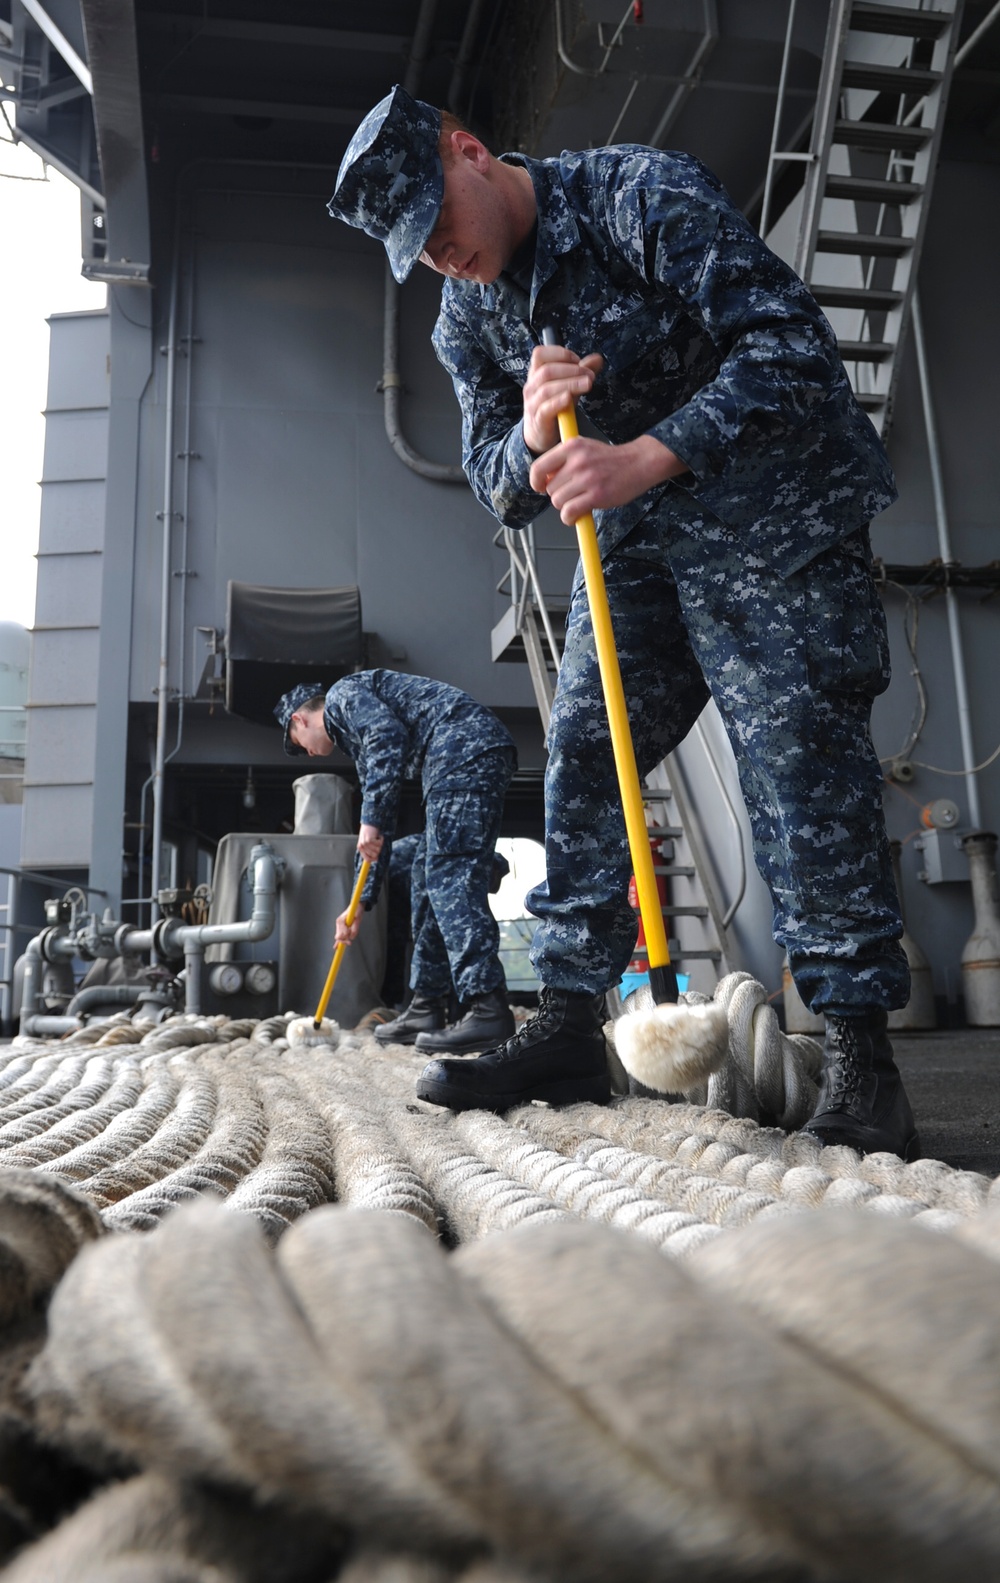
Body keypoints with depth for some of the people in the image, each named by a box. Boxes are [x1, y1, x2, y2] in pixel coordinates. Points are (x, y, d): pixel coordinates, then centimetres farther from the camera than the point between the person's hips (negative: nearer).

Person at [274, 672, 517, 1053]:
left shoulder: (342, 695, 7)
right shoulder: (358, 736, 32)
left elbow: (389, 735, -15)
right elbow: (381, 826, 32)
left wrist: (370, 821, -14)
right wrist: (360, 904, 32)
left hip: (464, 749, -10)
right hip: (478, 759, 10)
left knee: (450, 877, -15)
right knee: (428, 877, 11)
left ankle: (488, 1007, -20)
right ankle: (426, 1008, 13)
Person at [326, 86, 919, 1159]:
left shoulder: (645, 194, -12)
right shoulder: (465, 320, 6)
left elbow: (788, 341, -20)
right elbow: (498, 490, 6)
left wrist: (644, 458, -32)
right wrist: (531, 436, -18)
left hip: (776, 517, -6)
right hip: (634, 545, 6)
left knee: (799, 762, -13)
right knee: (580, 760, -3)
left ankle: (857, 1053, -4)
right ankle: (568, 1029, 3)